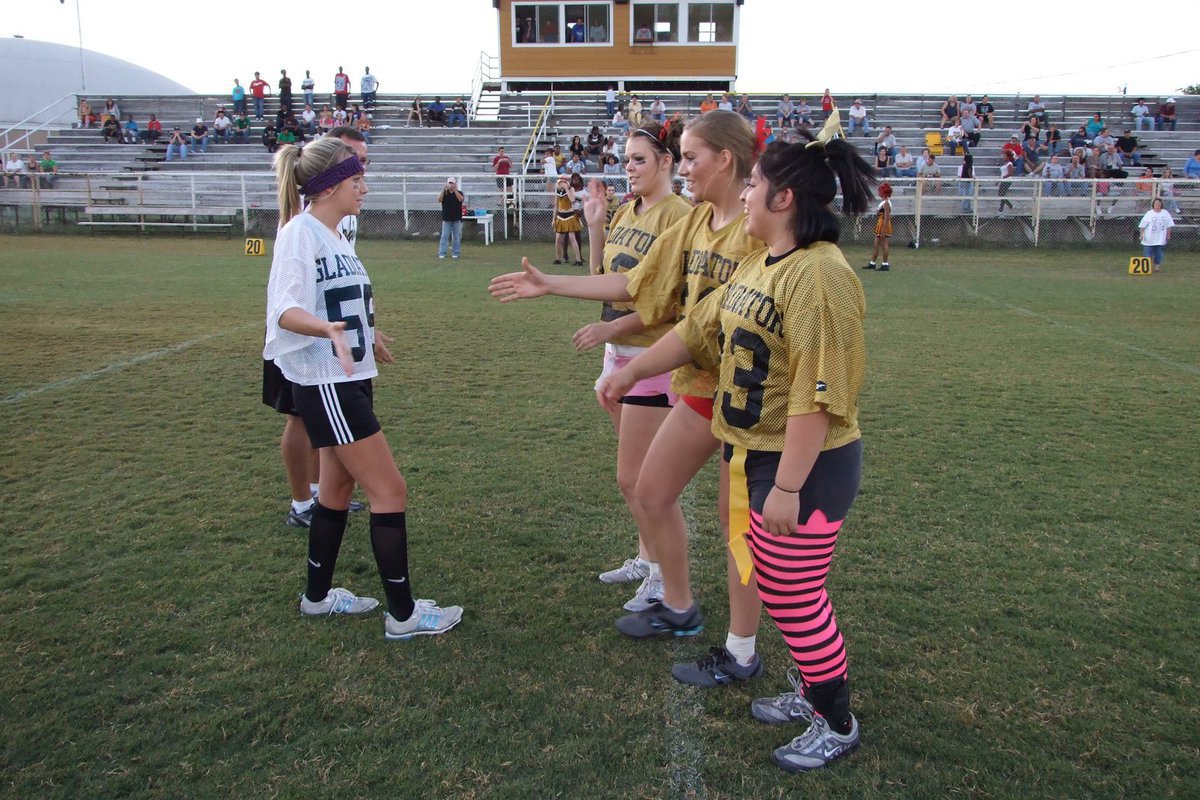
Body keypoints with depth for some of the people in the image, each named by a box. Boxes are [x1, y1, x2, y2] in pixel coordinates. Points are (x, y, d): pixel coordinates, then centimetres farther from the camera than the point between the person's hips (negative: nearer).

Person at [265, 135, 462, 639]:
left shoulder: (334, 235, 11)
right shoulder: (301, 232, -15)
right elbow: (285, 309, -24)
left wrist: (366, 337, 32)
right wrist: (330, 330, -42)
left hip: (348, 379, 10)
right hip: (324, 384, -10)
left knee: (339, 487, 18)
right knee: (390, 491, -7)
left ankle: (319, 596, 33)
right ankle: (403, 614, 4)